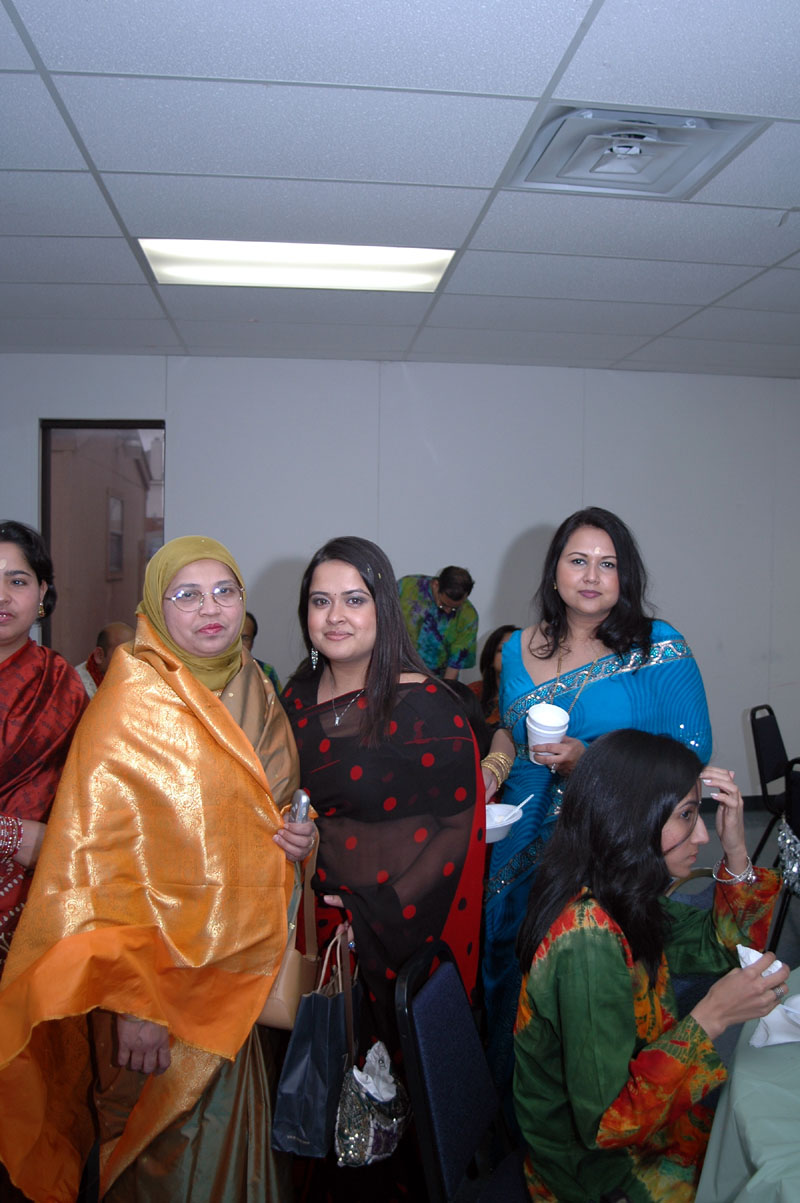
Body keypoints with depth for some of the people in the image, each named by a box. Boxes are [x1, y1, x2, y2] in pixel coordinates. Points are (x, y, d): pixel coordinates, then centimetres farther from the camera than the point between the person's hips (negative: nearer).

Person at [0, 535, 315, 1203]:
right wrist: (133, 999, -20)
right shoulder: (135, 701, -17)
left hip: (241, 966, 6)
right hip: (164, 980, -6)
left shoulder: (254, 690, 3)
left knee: (232, 1133, 20)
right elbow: (98, 854, -19)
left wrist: (298, 835, -4)